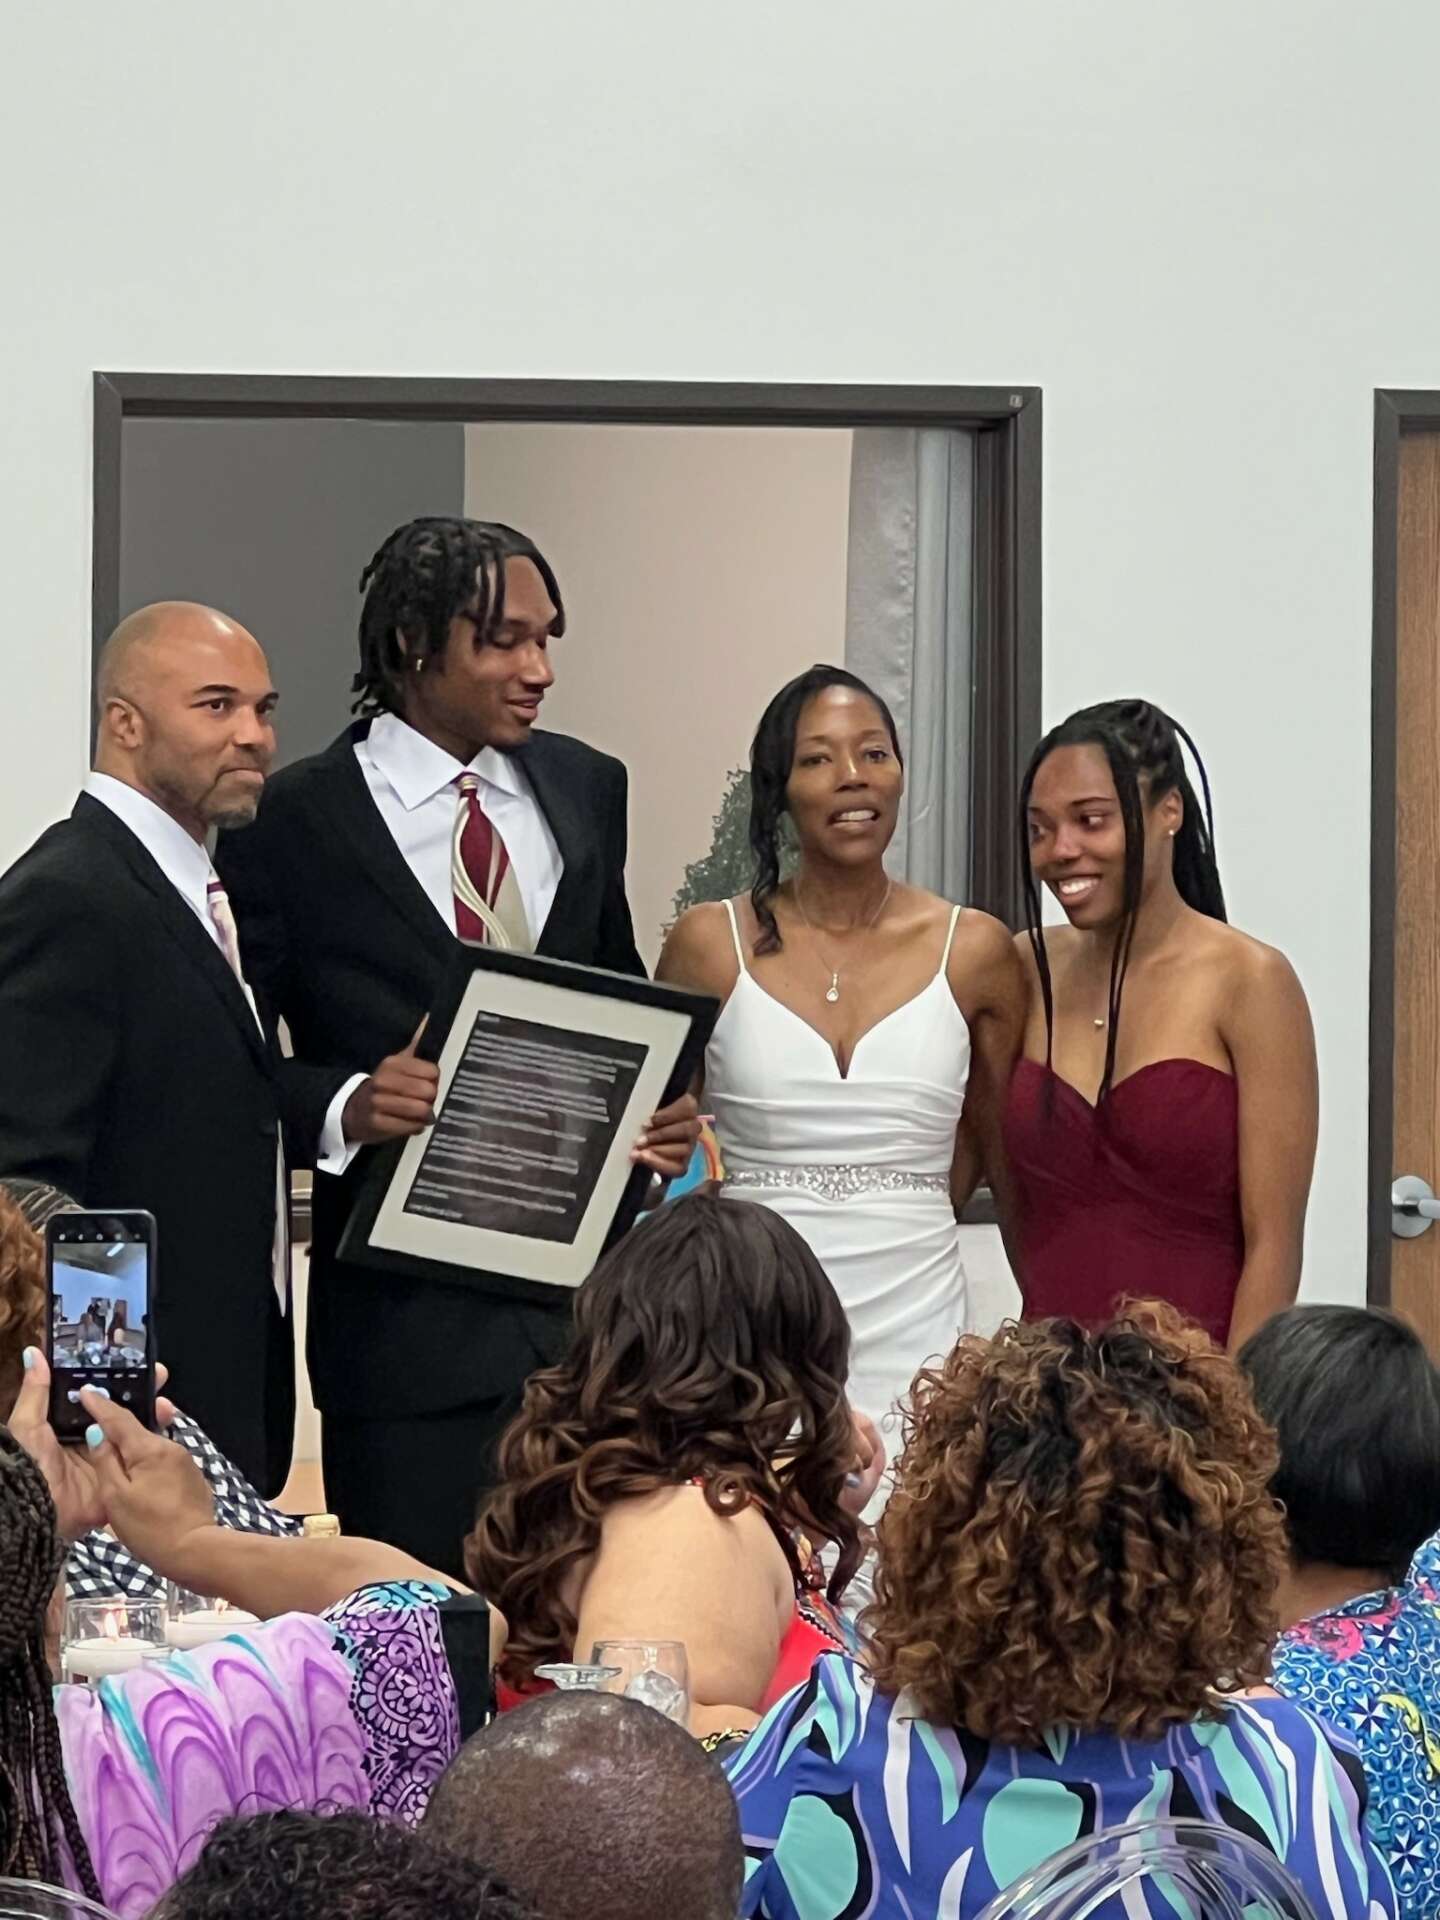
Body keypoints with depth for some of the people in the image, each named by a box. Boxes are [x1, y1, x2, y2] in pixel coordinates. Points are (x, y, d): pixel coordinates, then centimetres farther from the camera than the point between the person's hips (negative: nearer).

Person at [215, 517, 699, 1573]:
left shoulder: (586, 789, 12)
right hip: (410, 1314, -4)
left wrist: (659, 1109, 2)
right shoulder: (295, 821, -3)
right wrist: (345, 1103, -21)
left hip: (588, 1288, 4)